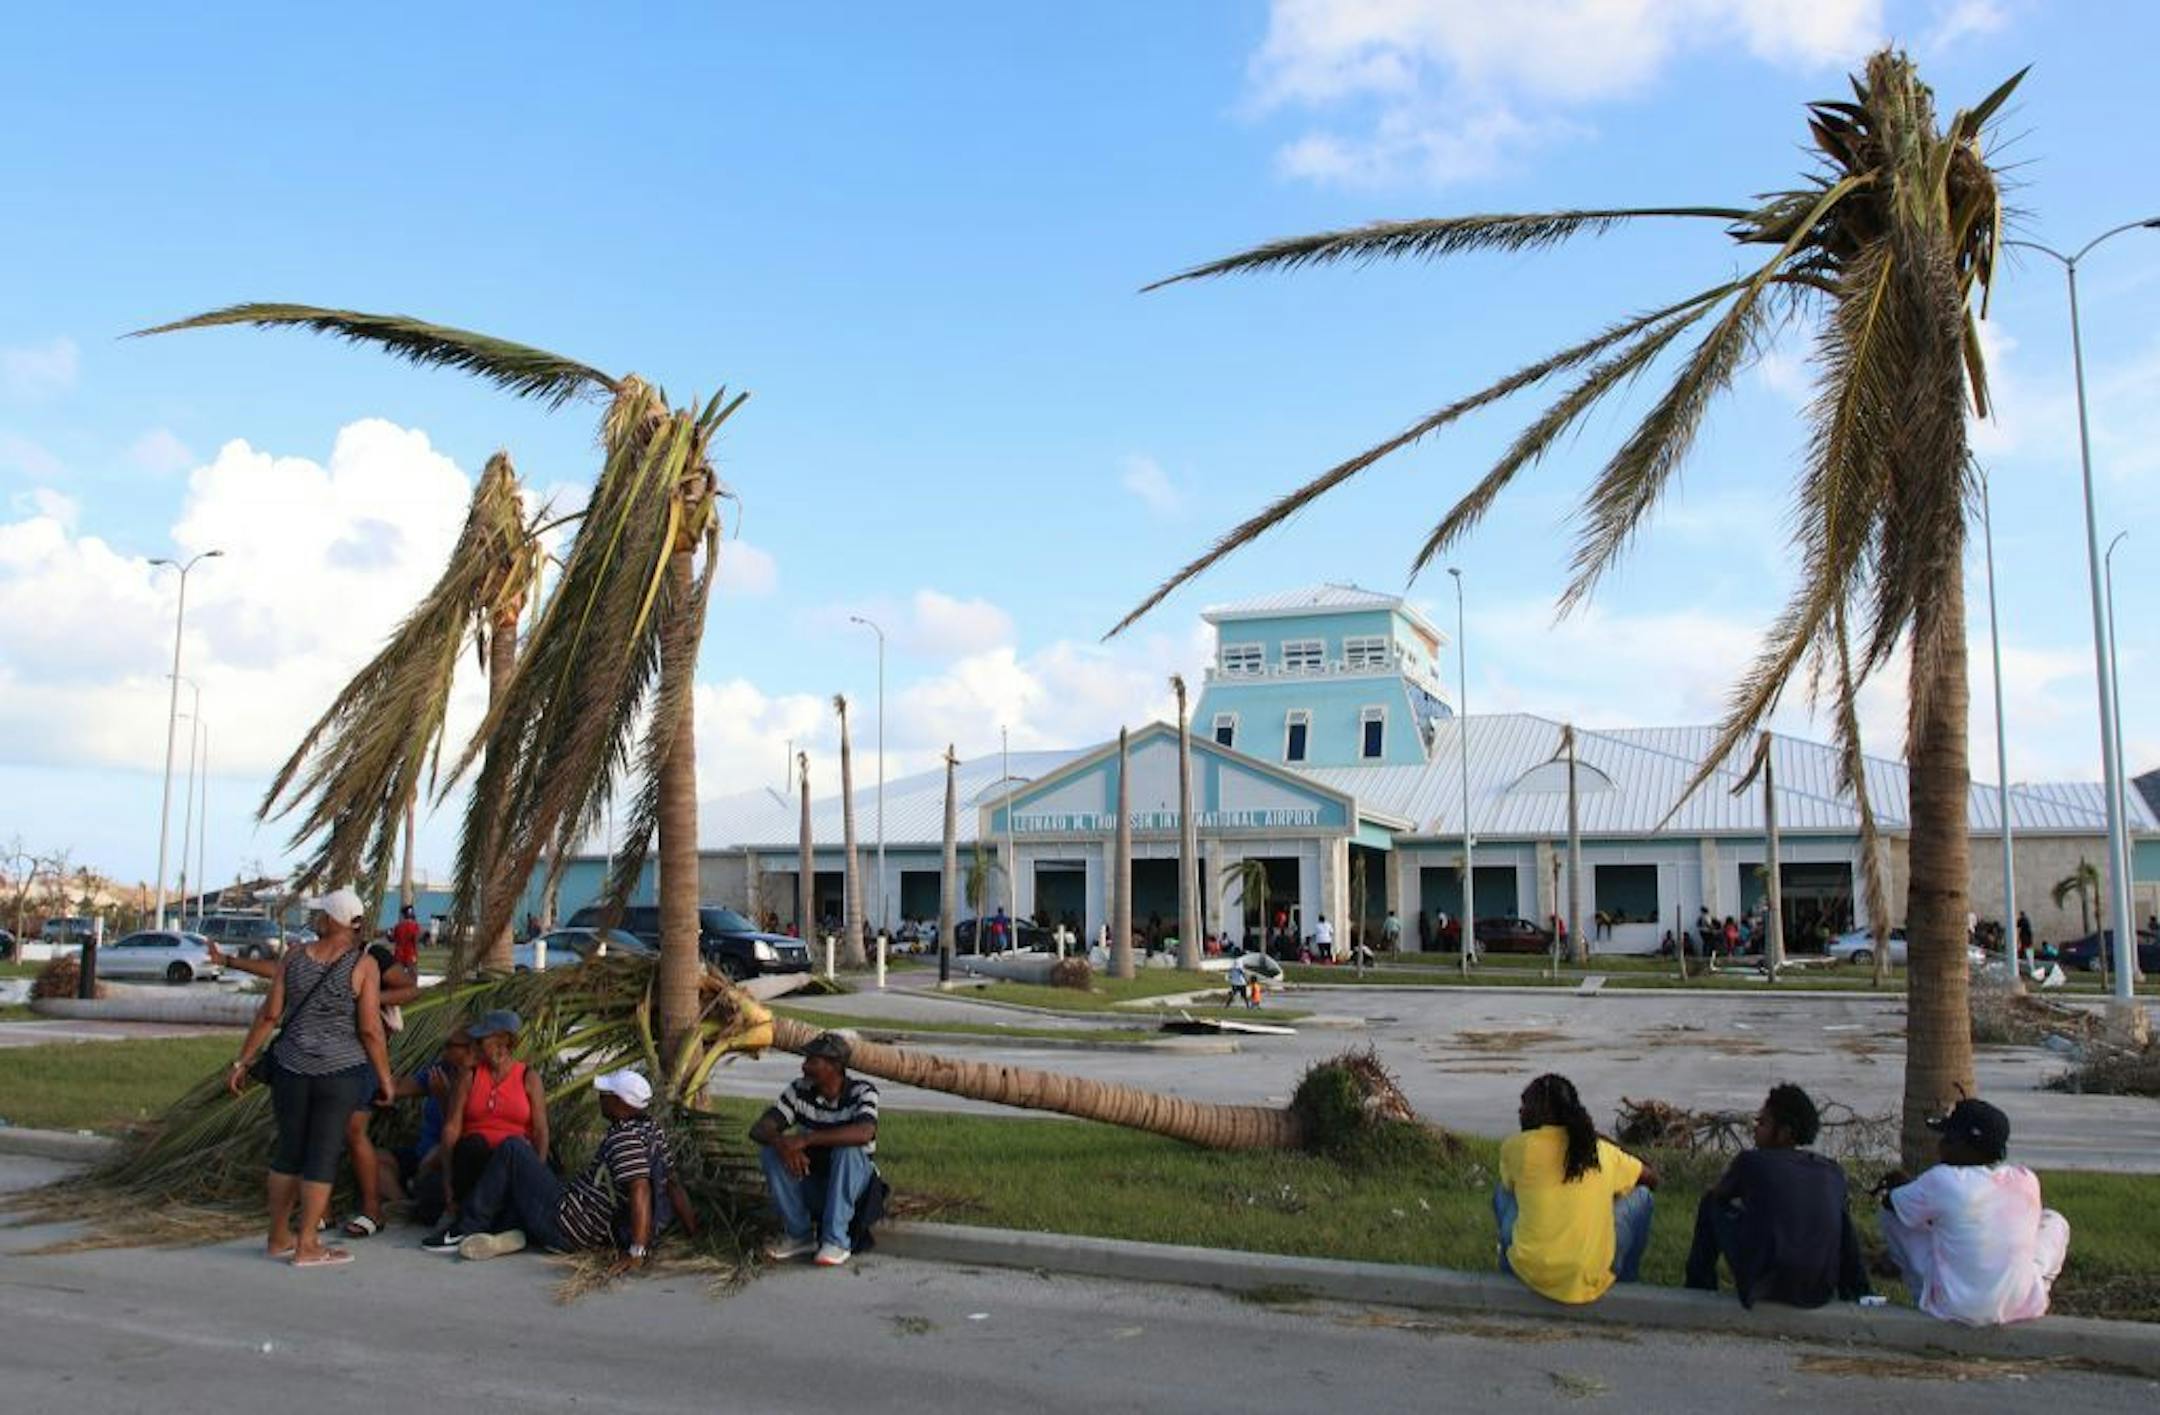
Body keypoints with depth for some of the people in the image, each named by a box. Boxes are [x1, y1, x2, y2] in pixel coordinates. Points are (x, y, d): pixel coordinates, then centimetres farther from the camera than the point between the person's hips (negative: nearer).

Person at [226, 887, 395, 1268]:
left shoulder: (293, 958, 0)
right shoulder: (363, 964, -9)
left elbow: (269, 1014, 0)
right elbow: (370, 1029, -10)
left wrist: (243, 1062, 9)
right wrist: (385, 1079, -1)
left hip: (291, 1068, 3)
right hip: (340, 1072, -3)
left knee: (288, 1151, 15)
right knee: (323, 1155, 4)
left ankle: (279, 1237, 25)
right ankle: (306, 1246, 6)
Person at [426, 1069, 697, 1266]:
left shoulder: (624, 1138, -22)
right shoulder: (652, 1132, 4)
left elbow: (641, 1190, -33)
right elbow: (673, 1184, 7)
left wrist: (637, 1251, -36)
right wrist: (694, 1233, 11)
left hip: (567, 1224, -10)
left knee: (512, 1148, 0)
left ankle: (466, 1229, 3)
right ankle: (510, 1232, 3)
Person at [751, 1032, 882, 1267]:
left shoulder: (862, 1092, -17)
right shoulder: (800, 1089, -7)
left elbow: (864, 1133, -38)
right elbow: (759, 1129, -13)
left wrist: (806, 1138, -42)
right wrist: (781, 1143, -37)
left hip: (854, 1183, -3)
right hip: (811, 1183, 4)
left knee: (848, 1149, -33)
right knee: (769, 1150, -19)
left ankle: (837, 1240, -25)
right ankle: (799, 1234, -10)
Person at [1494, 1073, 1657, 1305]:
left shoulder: (1515, 1147, -1)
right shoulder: (1602, 1151, 6)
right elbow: (1652, 1179, 24)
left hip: (1531, 1274, 0)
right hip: (1591, 1281, 0)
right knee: (1641, 1196, 22)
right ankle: (1624, 1283, 33)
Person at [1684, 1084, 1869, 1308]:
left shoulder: (1751, 1161, -4)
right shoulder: (1834, 1172, 8)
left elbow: (1718, 1194, 16)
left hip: (1765, 1288, -4)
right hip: (1820, 1295, 5)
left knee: (1711, 1204, 16)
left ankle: (1699, 1287, 24)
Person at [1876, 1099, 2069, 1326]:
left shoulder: (1942, 1181, -16)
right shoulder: (2027, 1181, -3)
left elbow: (1890, 1202, 1)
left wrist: (1899, 1185, 23)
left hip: (1957, 1310, -4)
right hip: (2023, 1307, 4)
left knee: (1893, 1213, 11)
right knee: (2054, 1221, 27)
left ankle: (1927, 1302, 22)